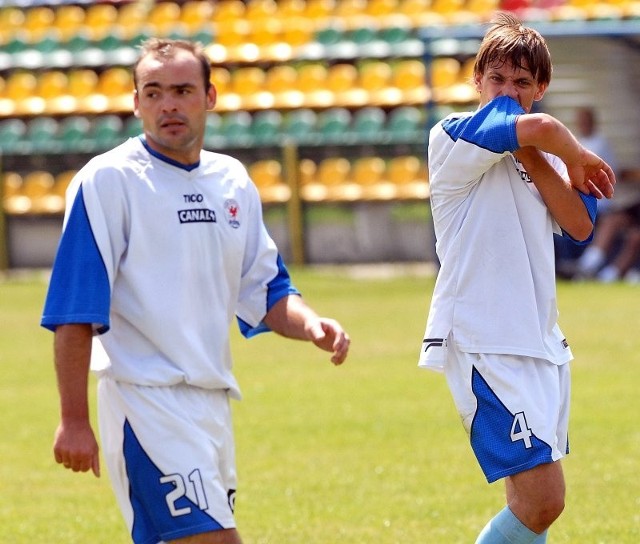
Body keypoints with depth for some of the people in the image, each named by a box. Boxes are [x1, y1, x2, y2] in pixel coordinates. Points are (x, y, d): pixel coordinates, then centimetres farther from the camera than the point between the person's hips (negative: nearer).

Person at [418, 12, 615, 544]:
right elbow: (541, 128, -26)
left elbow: (580, 225, -1)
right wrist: (579, 159, -6)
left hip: (542, 341, 8)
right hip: (485, 345, -8)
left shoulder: (540, 156, 15)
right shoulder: (454, 137, -8)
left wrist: (535, 157, -8)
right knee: (543, 500, -17)